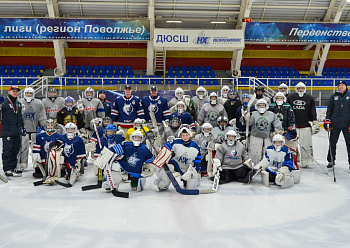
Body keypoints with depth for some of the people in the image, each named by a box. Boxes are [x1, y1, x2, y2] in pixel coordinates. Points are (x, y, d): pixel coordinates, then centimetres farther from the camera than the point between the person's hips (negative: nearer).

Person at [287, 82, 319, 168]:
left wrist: (315, 122, 3)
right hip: (293, 125, 0)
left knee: (306, 144, -2)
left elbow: (313, 112, 10)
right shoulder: (290, 97, 9)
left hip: (306, 125, 0)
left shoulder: (309, 98, 10)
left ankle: (306, 161, 7)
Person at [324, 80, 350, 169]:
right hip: (335, 124, 2)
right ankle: (331, 161, 18)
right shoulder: (334, 96, 8)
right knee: (332, 143, 6)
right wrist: (327, 120, 3)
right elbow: (329, 109, 11)